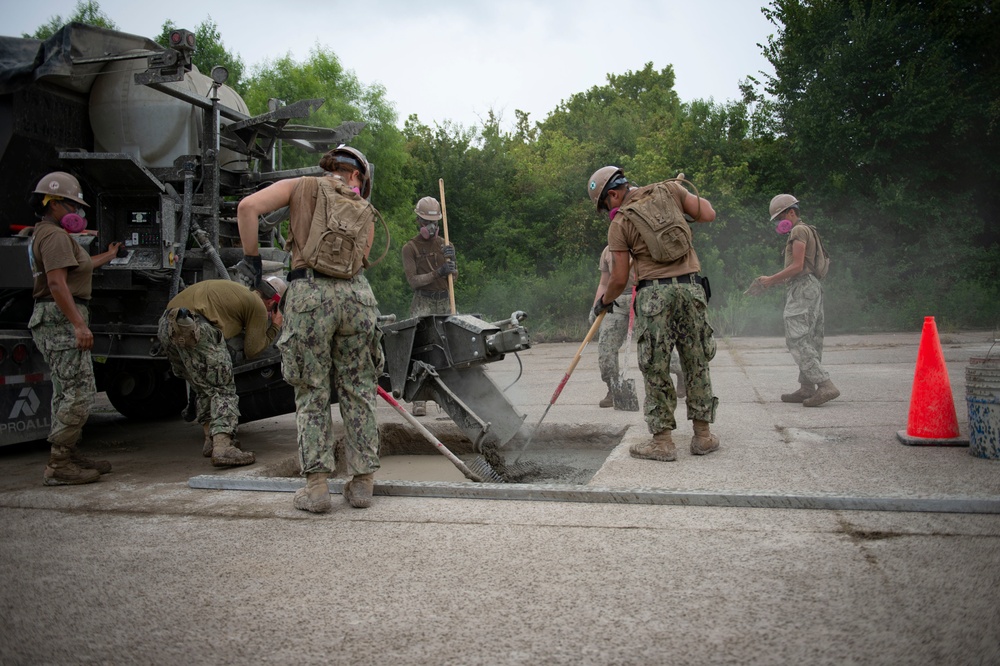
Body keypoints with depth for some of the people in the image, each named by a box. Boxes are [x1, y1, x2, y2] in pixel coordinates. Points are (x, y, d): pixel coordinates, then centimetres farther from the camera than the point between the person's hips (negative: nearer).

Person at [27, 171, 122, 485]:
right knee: (79, 392, -12)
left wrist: (107, 256, 48)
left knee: (66, 392, 16)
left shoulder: (43, 234, 22)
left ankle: (70, 456, 24)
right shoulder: (55, 236, -12)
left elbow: (76, 267, 34)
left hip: (57, 321, 11)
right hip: (61, 320, -11)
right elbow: (57, 283, -22)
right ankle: (58, 467, -10)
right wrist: (79, 324, -27)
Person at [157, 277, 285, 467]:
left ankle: (211, 439, 24)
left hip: (166, 325, 8)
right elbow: (252, 350, 13)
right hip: (194, 327, -8)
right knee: (223, 389, -2)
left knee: (204, 387, 22)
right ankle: (222, 447, -15)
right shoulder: (258, 305, 10)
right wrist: (275, 328, 26)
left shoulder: (236, 289, 31)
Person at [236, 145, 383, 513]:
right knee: (358, 392, 10)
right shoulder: (364, 211, 23)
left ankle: (316, 486, 5)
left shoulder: (301, 187, 15)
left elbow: (248, 207, -1)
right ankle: (362, 482, 15)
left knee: (312, 394, 6)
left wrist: (252, 258, 9)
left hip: (310, 291, -2)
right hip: (357, 293, 2)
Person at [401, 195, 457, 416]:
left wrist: (451, 261, -14)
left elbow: (453, 277, 7)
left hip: (444, 301, 4)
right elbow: (412, 281, -10)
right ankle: (419, 401, -15)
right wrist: (437, 273, -22)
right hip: (422, 302, -4)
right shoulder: (410, 247, 0)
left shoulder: (444, 244, 13)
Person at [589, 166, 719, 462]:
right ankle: (703, 435, 17)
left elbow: (619, 279, 3)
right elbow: (708, 215, 9)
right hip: (691, 285, 4)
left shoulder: (619, 224, 2)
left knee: (655, 368, 4)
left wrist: (604, 302, 22)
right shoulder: (668, 189, 10)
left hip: (655, 292, -3)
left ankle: (662, 441, 5)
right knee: (697, 362, 11)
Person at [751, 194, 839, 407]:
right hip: (811, 286, 11)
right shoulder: (807, 231, 24)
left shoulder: (799, 231, -7)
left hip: (802, 288, -11)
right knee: (810, 339, 8)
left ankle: (825, 385, -22)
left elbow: (797, 266, -16)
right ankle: (807, 387, 10)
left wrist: (771, 279, -10)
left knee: (796, 339, -15)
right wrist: (774, 281, 15)